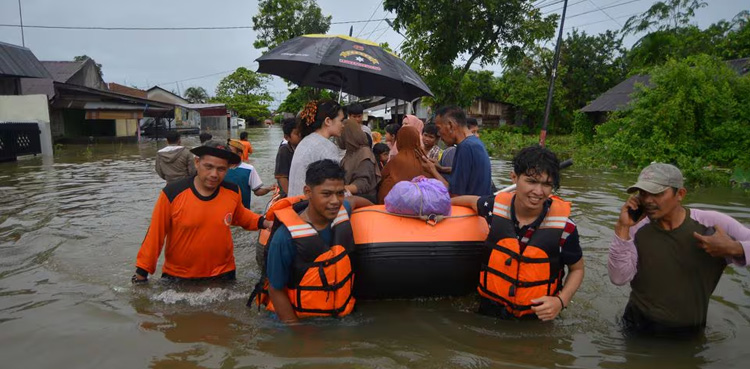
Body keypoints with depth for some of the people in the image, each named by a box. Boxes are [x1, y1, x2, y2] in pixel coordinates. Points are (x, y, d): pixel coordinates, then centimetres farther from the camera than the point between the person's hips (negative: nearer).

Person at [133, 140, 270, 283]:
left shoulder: (232, 192, -10)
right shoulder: (172, 193, -19)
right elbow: (155, 234, -9)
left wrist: (263, 222, -4)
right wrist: (142, 271, -3)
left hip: (222, 274, 2)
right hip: (177, 276, -1)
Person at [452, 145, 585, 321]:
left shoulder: (564, 226, -18)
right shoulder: (496, 206, -13)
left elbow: (577, 269, -1)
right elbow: (473, 201, 11)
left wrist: (561, 301, -18)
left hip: (538, 315, -2)